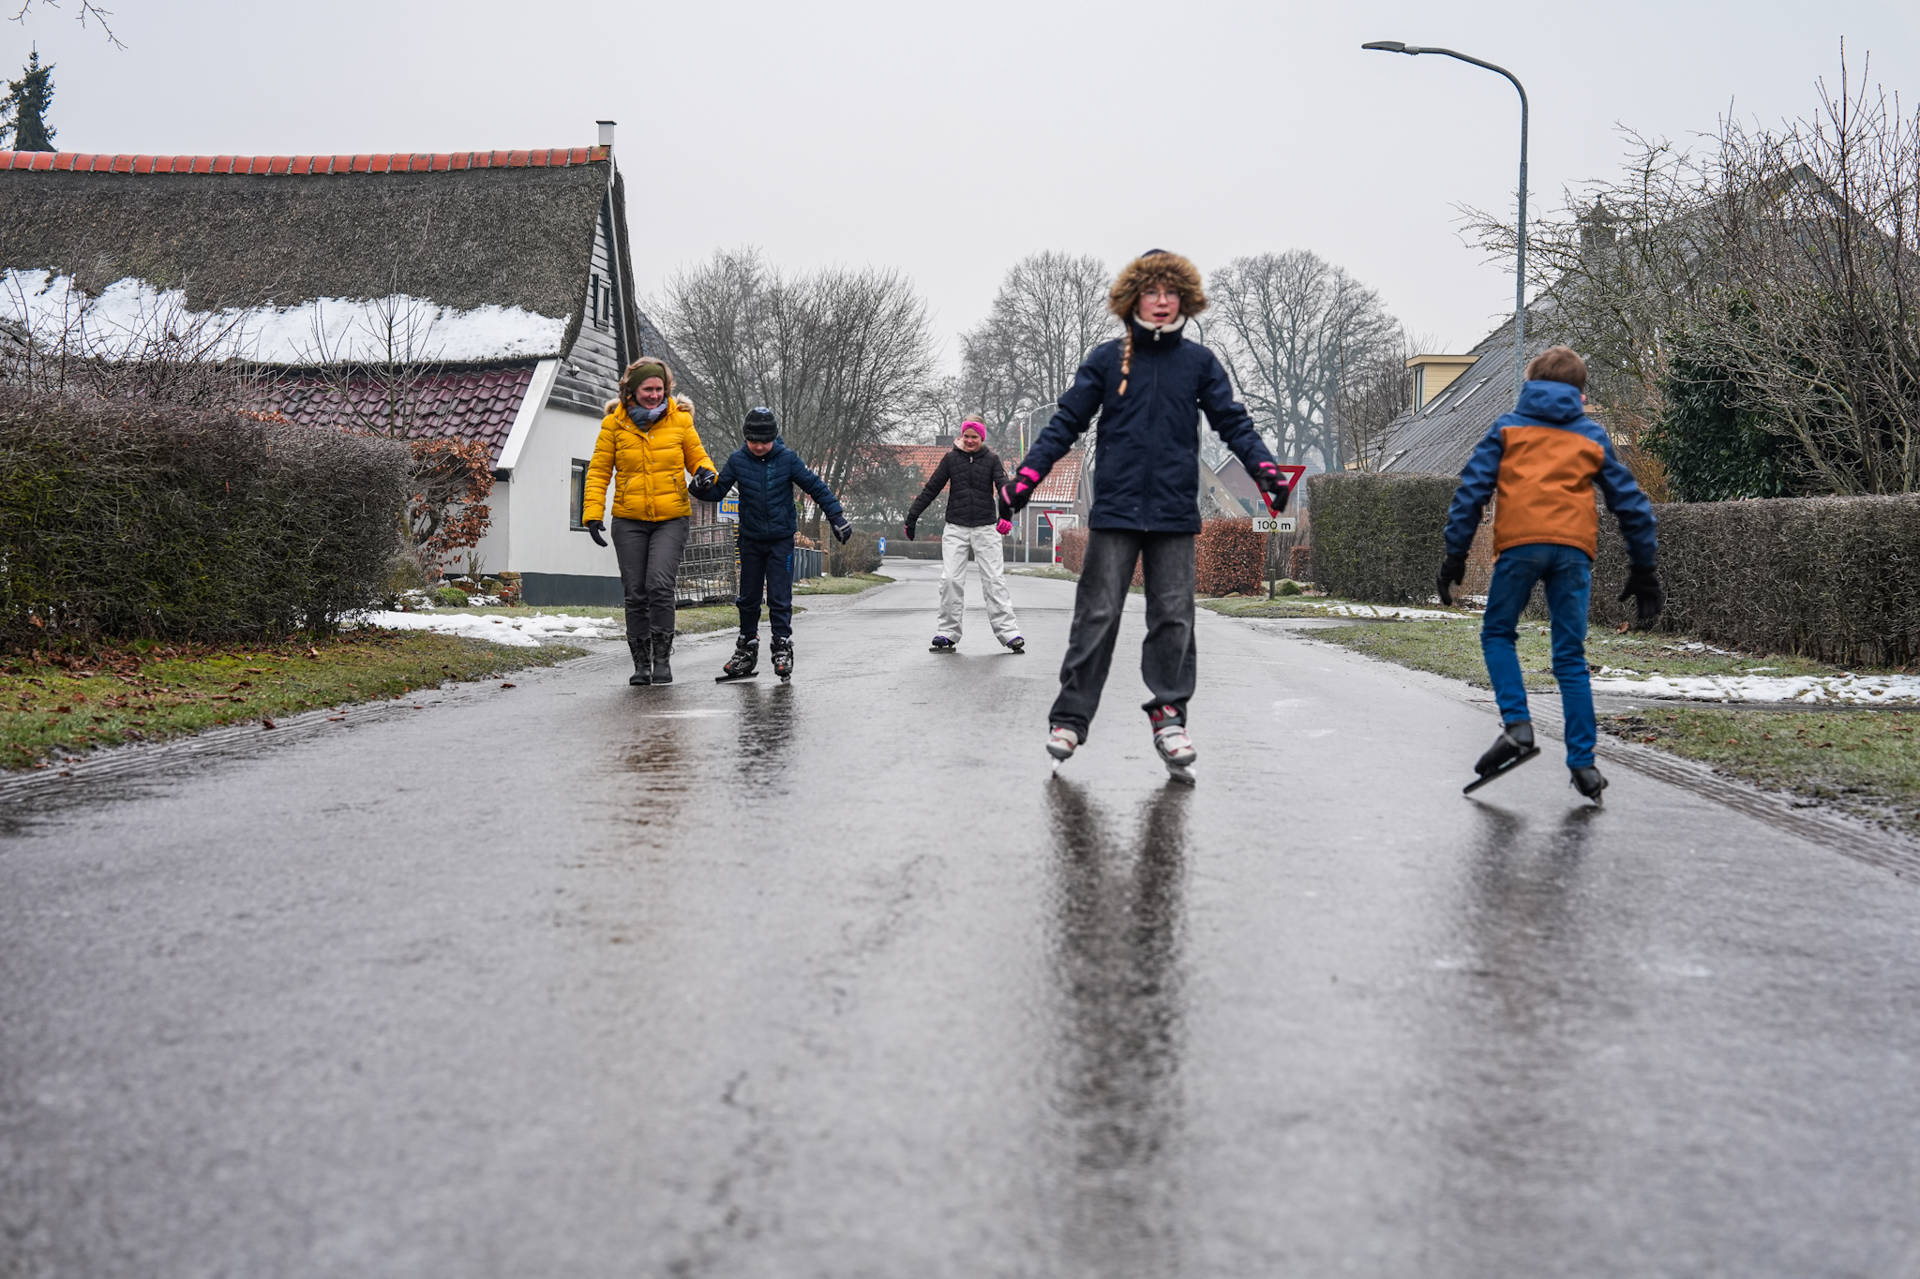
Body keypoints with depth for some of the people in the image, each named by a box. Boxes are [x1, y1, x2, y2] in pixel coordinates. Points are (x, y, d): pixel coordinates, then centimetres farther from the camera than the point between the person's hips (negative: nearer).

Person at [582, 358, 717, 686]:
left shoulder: (680, 420, 3)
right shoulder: (614, 423, 2)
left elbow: (696, 456, 14)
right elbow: (599, 471, 5)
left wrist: (705, 472, -9)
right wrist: (593, 513, -4)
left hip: (671, 519, -1)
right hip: (629, 521, 1)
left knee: (660, 586, -16)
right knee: (635, 594, 2)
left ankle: (662, 658, -4)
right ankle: (641, 663, 13)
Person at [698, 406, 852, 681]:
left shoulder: (787, 459, -8)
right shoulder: (738, 460, -3)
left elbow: (815, 486, -2)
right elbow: (718, 490, 3)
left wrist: (837, 517, -5)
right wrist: (702, 489, -19)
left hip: (781, 539, -2)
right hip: (751, 540, 3)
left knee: (780, 597, -5)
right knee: (748, 597, 10)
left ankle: (783, 646, 3)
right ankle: (747, 645, 22)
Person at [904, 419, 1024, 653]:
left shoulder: (992, 459, 3)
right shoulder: (951, 458, 6)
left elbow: (1003, 486, -10)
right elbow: (930, 489, 9)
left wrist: (1006, 515, -27)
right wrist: (911, 517, 8)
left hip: (986, 528, -1)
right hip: (956, 528, 1)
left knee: (994, 580, -4)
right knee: (950, 580, -4)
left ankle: (1008, 632, -4)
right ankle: (947, 633, 4)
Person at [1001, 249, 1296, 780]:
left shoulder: (1199, 362, 7)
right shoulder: (1106, 359, 4)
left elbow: (1233, 422, 7)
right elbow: (1066, 422, 4)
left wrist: (1265, 469, -9)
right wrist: (1028, 473, -7)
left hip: (1175, 513, 1)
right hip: (1115, 511, -1)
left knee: (1173, 616, 4)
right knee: (1097, 615, -1)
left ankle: (1169, 714, 11)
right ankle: (1070, 716, 6)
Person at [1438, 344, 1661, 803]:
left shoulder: (1509, 427, 16)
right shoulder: (1592, 436, 21)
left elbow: (1472, 489, 6)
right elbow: (1631, 503, 20)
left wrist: (1455, 554, 7)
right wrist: (1643, 570, 25)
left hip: (1520, 543, -2)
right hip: (1574, 549, 2)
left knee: (1497, 633, 14)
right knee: (1571, 658, 6)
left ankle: (1516, 725, -5)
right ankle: (1582, 762, 3)